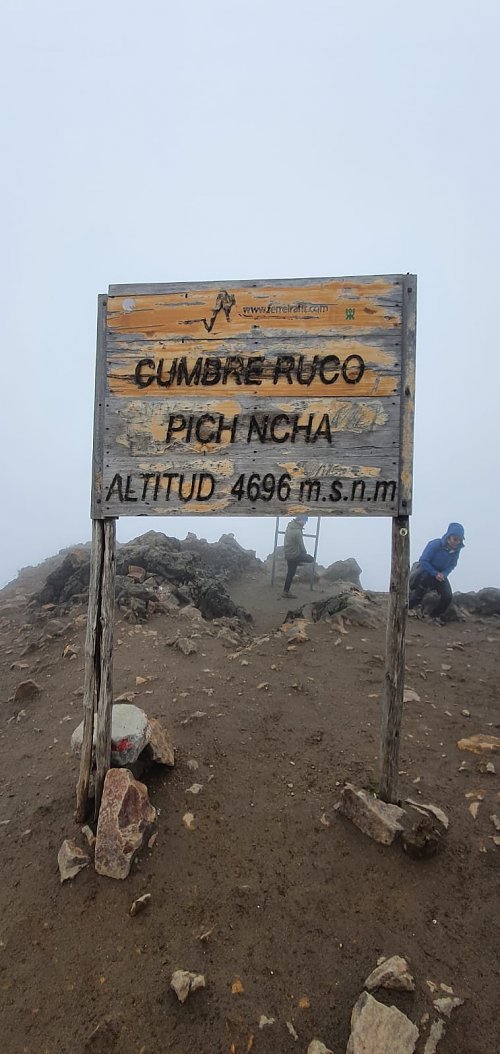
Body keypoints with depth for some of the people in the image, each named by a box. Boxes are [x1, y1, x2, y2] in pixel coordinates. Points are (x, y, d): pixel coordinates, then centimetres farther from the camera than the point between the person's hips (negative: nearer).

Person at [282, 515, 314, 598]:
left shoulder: (290, 525, 3)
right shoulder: (297, 531, -30)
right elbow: (301, 546, -21)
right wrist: (305, 553, 1)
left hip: (288, 553, 10)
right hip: (294, 555, -10)